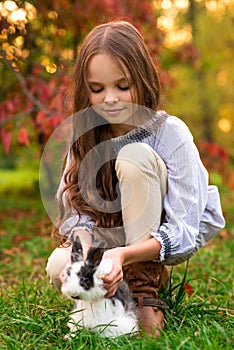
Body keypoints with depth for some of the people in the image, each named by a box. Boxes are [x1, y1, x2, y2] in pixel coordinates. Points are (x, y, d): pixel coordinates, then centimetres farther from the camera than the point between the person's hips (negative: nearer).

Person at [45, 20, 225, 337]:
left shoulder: (171, 133, -22)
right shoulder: (86, 135, -10)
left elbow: (185, 232, -27)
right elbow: (77, 210, -12)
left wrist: (124, 254, -43)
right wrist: (86, 249, -35)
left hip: (165, 244, -4)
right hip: (113, 238, 4)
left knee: (134, 155, -29)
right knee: (58, 267, -27)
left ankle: (146, 287, -22)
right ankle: (153, 276, 0)